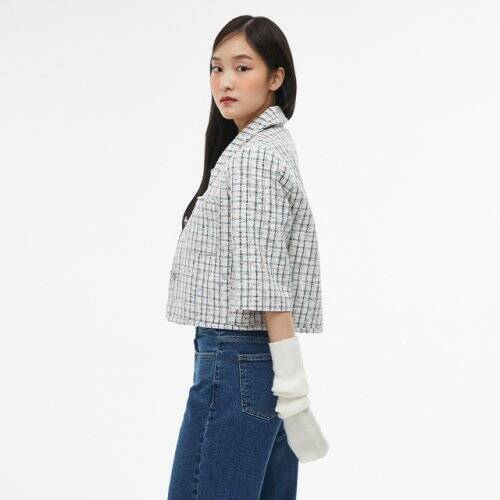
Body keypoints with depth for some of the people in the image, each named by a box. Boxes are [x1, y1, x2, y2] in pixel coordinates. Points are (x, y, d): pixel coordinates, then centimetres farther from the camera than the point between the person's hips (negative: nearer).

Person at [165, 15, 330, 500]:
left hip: (236, 362, -10)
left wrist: (291, 381, -21)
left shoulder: (251, 156, -13)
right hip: (262, 357, 10)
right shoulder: (272, 145, 16)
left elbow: (264, 278, -19)